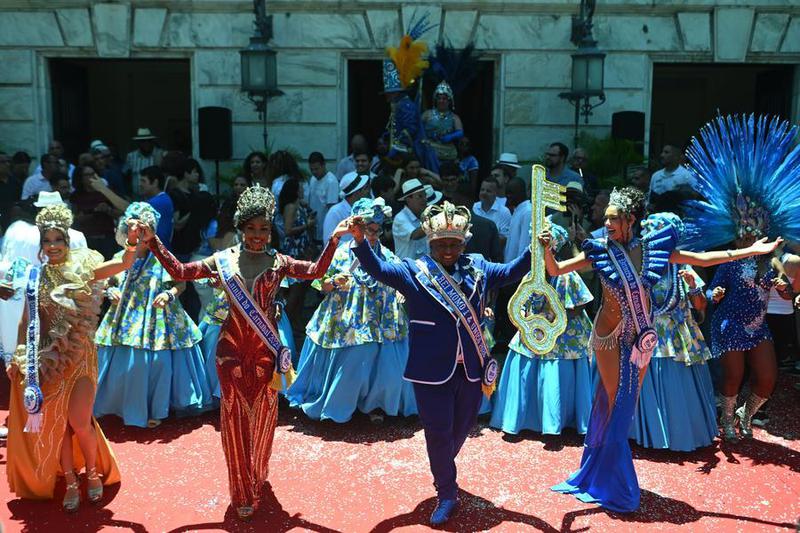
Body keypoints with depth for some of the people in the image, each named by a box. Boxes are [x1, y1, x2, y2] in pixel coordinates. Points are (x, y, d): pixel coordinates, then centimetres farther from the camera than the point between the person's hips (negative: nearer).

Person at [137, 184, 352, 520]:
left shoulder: (278, 262, 0)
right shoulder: (223, 260, 1)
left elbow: (317, 271, -8)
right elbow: (180, 272, 0)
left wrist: (334, 239, -19)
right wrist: (152, 241, -7)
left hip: (266, 348, 0)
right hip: (233, 348, 0)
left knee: (263, 414, 11)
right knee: (235, 415, 4)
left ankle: (257, 479, 35)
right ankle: (242, 491, 17)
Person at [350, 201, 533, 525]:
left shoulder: (478, 268, 7)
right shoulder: (413, 270, -4)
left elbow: (511, 272, 10)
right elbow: (378, 269, -14)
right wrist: (360, 240, -31)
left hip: (472, 368, 4)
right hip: (432, 370, -4)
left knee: (461, 429, 18)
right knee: (438, 433, 2)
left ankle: (443, 473, 46)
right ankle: (446, 494, 20)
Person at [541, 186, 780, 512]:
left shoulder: (652, 248, -3)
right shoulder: (599, 251, -8)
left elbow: (702, 259, 2)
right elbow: (556, 271, -9)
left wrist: (751, 251, 1)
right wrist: (547, 249, -29)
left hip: (640, 336, 3)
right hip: (609, 335, -3)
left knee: (627, 405, 9)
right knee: (615, 404, 3)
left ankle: (602, 475, 26)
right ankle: (613, 485, 20)